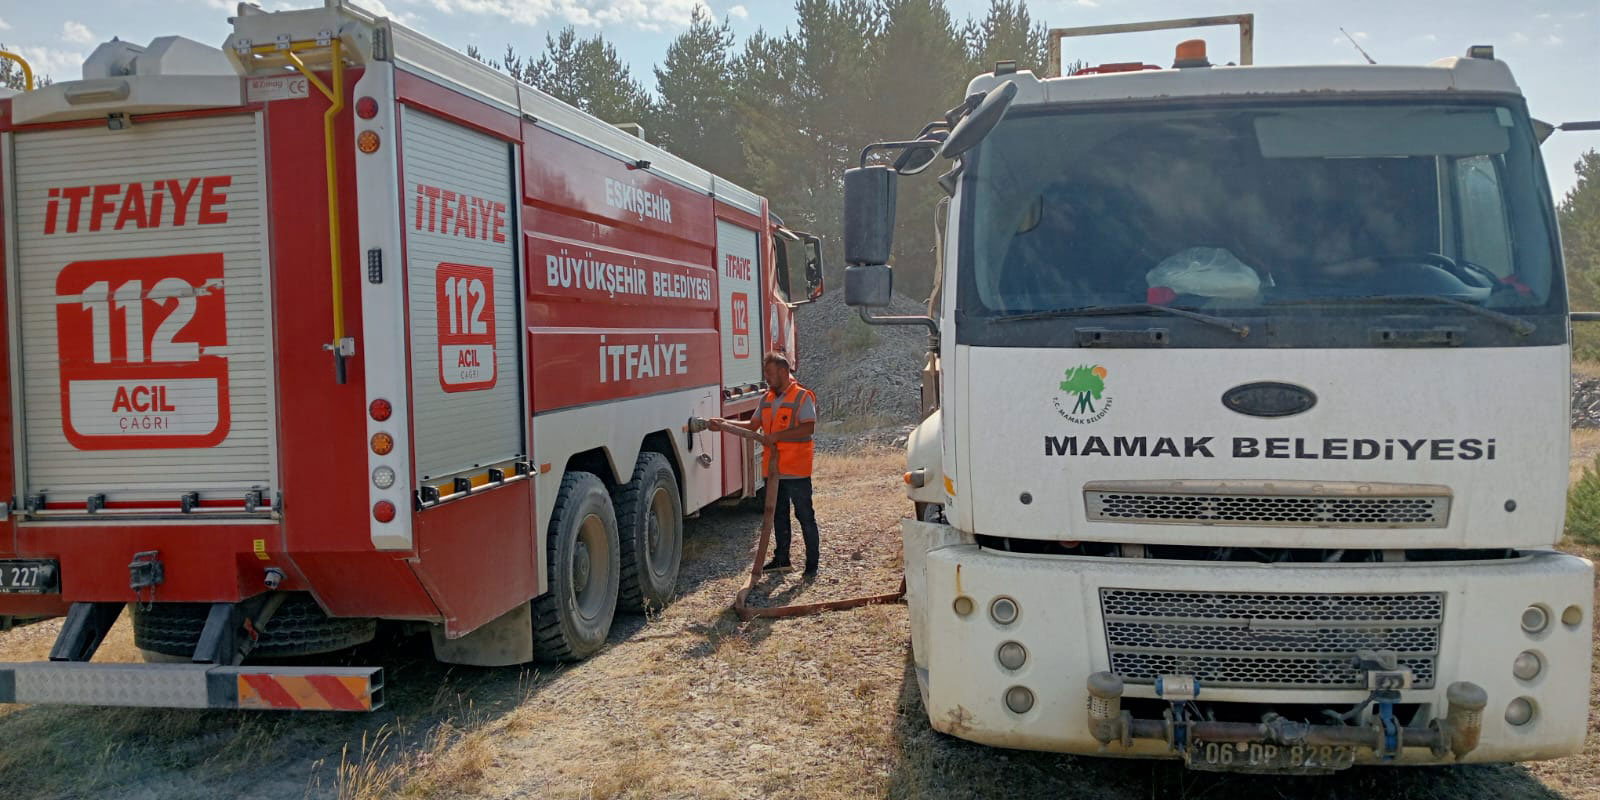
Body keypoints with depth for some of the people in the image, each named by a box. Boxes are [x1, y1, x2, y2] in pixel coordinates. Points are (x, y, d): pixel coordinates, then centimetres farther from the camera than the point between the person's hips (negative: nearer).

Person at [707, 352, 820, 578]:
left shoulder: (802, 397, -10)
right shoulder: (767, 399, 13)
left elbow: (808, 428, -21)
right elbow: (753, 425, 17)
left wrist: (776, 436, -23)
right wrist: (725, 424, 6)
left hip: (796, 471, -7)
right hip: (773, 469, 8)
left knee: (805, 516, 1)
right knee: (778, 515, 16)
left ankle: (812, 563, 9)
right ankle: (782, 559, 27)